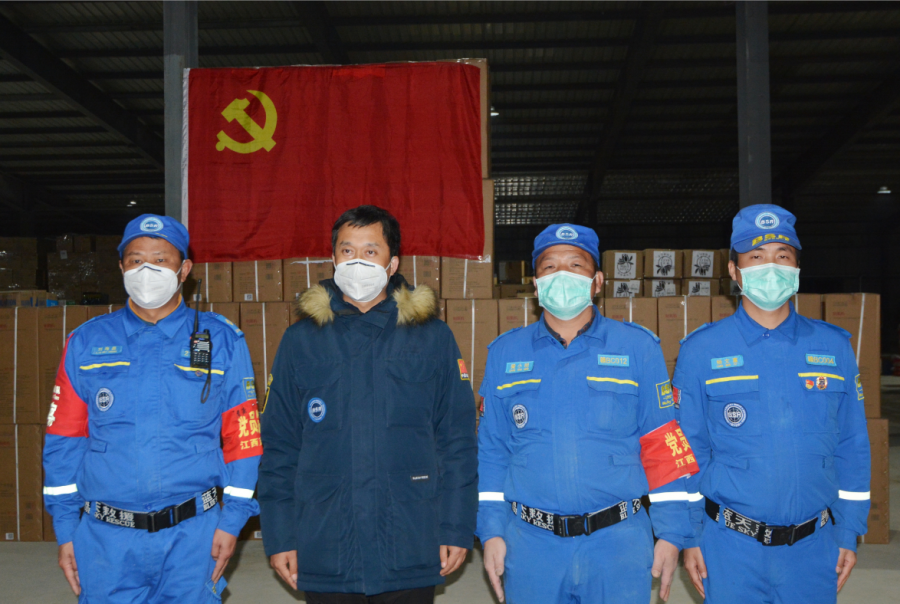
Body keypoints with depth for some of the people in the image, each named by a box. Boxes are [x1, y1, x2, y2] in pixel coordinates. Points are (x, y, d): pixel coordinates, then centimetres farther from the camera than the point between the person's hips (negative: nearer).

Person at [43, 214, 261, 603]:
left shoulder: (222, 341, 1)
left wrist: (232, 520, -5)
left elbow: (243, 435, 0)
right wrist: (65, 529, 3)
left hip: (192, 534, -1)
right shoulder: (86, 344, 6)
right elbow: (63, 440, 7)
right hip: (106, 540, 1)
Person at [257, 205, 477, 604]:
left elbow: (457, 440, 2)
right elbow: (279, 447, 5)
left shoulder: (432, 337, 1)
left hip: (411, 554, 0)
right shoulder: (301, 340, 4)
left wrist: (457, 528, -2)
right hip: (324, 554, 1)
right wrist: (279, 536, 2)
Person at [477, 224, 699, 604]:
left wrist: (670, 534, -4)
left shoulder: (639, 348, 1)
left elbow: (665, 446, 0)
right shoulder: (504, 354, 6)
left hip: (619, 543, -1)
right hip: (531, 544, 2)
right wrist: (492, 531, 1)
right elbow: (491, 450, 7)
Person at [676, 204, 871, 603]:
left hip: (814, 547, 2)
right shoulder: (700, 352, -3)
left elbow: (851, 447, 7)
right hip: (730, 548, -2)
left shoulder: (834, 347, 3)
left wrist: (849, 534, 5)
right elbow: (686, 450, -1)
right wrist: (689, 537, -3)